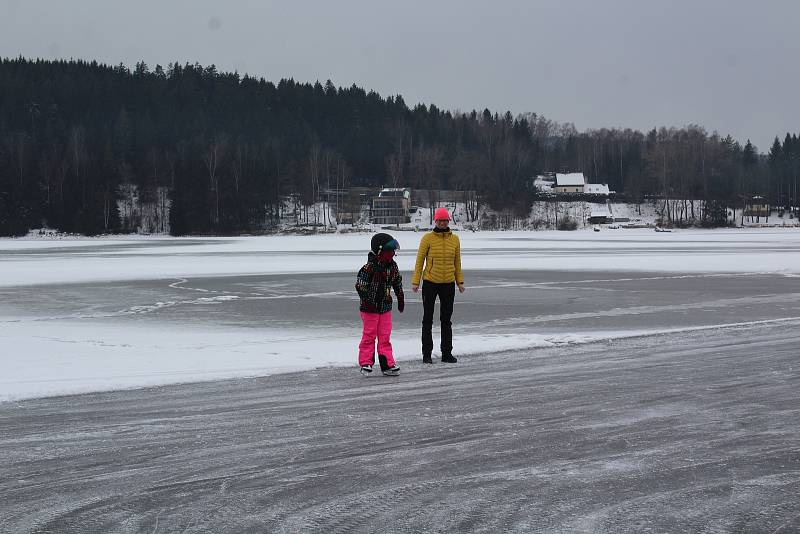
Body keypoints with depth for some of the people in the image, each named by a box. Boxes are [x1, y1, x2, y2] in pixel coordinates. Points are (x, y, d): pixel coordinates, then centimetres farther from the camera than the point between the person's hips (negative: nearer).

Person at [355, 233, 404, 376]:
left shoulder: (392, 266, 4)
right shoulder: (370, 267, -18)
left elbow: (398, 284, 18)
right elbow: (360, 285, -18)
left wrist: (401, 300, 21)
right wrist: (367, 301, -19)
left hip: (385, 307, 6)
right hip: (370, 308, -6)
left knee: (385, 336, 8)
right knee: (369, 335, 3)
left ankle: (387, 364, 11)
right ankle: (365, 363, 12)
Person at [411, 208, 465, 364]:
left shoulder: (454, 239, 4)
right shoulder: (427, 238, -5)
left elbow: (457, 262, 11)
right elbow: (420, 260, -3)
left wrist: (460, 282, 8)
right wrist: (415, 282, -7)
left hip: (448, 284, 3)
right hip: (430, 283, -3)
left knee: (446, 320, 9)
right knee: (428, 319, 3)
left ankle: (447, 353, 16)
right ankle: (426, 354, 8)